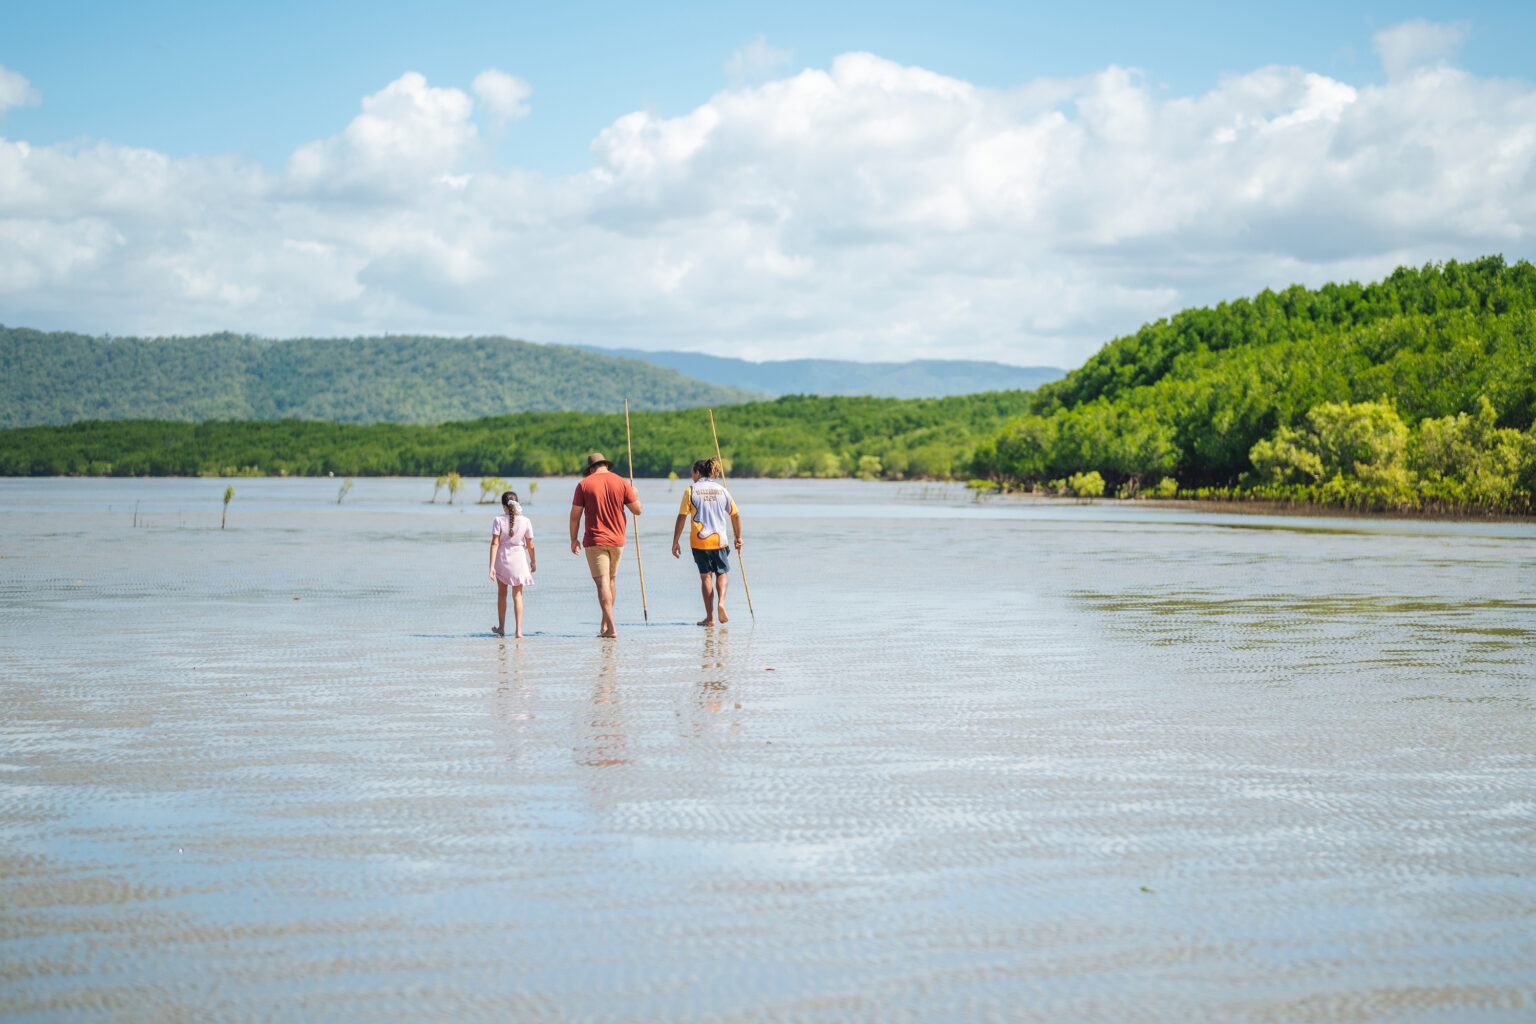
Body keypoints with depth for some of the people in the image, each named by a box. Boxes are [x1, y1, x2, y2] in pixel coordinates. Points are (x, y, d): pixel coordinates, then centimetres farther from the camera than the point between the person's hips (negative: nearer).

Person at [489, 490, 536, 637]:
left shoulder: (498, 520, -10)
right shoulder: (525, 521, -6)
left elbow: (494, 543, -13)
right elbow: (530, 545, 1)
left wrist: (492, 566, -13)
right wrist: (533, 561, 17)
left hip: (502, 559, 0)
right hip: (518, 558, 0)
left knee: (501, 593, 18)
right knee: (517, 595, 4)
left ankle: (501, 628, 27)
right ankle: (518, 631, -6)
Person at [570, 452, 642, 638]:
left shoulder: (584, 484, -4)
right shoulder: (621, 483, 0)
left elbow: (575, 515, -3)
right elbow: (637, 509, 2)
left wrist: (573, 539, 7)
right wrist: (635, 495, 23)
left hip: (594, 541, -3)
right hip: (617, 539, 3)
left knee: (602, 583, -8)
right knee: (610, 582, 18)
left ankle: (611, 627, -18)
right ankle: (605, 624, 25)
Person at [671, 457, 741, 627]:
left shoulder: (691, 491, 0)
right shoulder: (721, 490, 7)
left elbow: (681, 518, -3)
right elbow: (735, 515, 11)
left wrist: (675, 542, 2)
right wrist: (738, 538, 22)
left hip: (699, 541, -1)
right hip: (719, 539, 1)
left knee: (706, 576, 5)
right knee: (721, 573, 17)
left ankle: (710, 617, 2)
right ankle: (721, 603, -8)